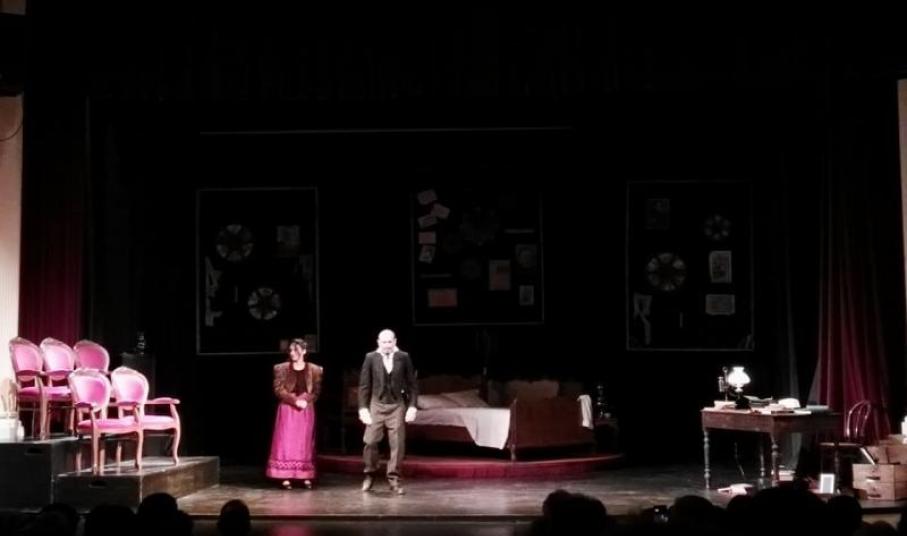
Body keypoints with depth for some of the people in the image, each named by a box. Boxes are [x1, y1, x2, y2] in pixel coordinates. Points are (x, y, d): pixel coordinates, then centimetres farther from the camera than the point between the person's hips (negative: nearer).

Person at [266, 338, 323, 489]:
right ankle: (285, 477, -4)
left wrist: (305, 400, -15)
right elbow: (278, 390, -5)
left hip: (306, 410, 1)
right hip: (287, 409, -1)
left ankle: (306, 477, 6)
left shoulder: (314, 369, 5)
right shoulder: (282, 368, 3)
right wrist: (295, 400, -16)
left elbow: (317, 391, 2)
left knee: (305, 443, 3)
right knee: (286, 442, -5)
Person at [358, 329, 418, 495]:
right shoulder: (370, 358, -2)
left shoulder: (403, 357, -1)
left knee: (397, 444, 0)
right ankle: (370, 474, 17)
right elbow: (364, 385, 1)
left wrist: (412, 406, -3)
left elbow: (411, 383, 3)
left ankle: (394, 479, 10)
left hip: (397, 406, 0)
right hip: (376, 405, 0)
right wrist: (363, 408, -4)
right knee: (370, 441, -4)